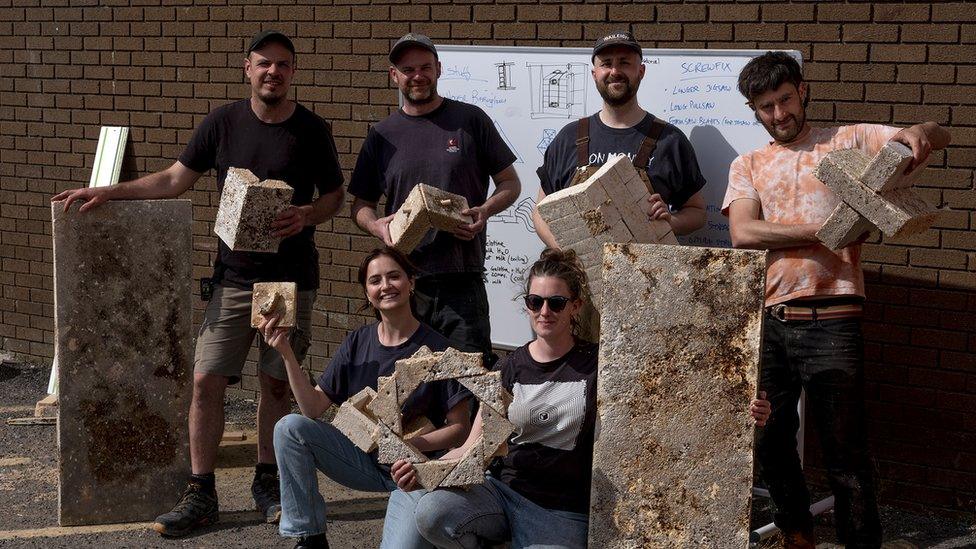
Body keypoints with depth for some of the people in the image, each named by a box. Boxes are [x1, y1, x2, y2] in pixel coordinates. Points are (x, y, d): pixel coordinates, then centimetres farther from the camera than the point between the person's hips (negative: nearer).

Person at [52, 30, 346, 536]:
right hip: (234, 276, 1)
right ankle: (200, 495, 5)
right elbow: (174, 179, 9)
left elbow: (334, 195, 8)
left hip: (292, 279, -1)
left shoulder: (311, 130, -1)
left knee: (277, 383, 6)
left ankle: (267, 483, 23)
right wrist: (110, 192, 2)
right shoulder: (223, 122, 2)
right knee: (207, 380, -4)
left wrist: (306, 216, -13)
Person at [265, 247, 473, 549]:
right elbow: (314, 408, -4)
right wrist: (287, 354, -15)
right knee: (289, 428, -17)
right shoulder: (357, 343, 2)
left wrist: (410, 444, -23)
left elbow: (460, 427, -8)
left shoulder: (437, 349, -11)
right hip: (365, 458, 5)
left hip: (416, 469, -4)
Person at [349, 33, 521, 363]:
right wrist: (377, 226, -7)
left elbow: (510, 183, 9)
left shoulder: (470, 120, 5)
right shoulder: (382, 136, 12)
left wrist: (486, 211, -11)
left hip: (462, 284, -2)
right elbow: (361, 205, 16)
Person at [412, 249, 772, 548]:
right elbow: (474, 447, 2)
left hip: (563, 512, -2)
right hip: (503, 491, 2)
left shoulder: (599, 363, -1)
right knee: (431, 511, -28)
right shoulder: (512, 367, 6)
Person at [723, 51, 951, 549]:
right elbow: (744, 233, -4)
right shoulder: (747, 166, 13)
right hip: (767, 322, 4)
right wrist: (826, 231, -12)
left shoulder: (847, 142, 8)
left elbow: (938, 137, 2)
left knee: (845, 452, -2)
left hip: (831, 322, -3)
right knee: (769, 443, 15)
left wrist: (918, 132, -22)